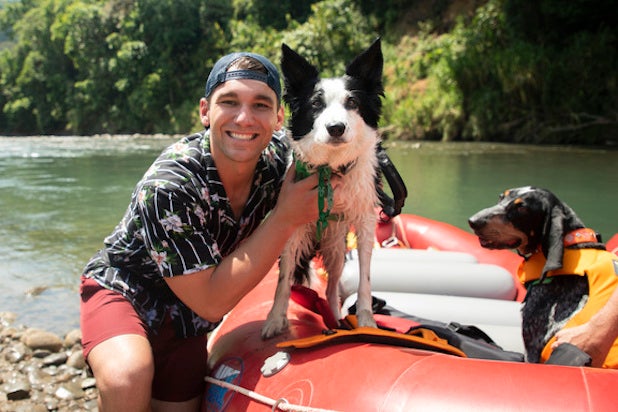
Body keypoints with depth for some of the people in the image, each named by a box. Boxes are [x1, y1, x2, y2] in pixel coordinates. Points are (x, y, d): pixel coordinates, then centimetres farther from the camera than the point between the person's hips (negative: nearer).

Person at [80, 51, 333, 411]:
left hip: (186, 319, 6)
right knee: (127, 380, -34)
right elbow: (212, 303, -31)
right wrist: (285, 218, -32)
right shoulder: (167, 187, -34)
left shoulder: (279, 155, -20)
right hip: (124, 290, -5)